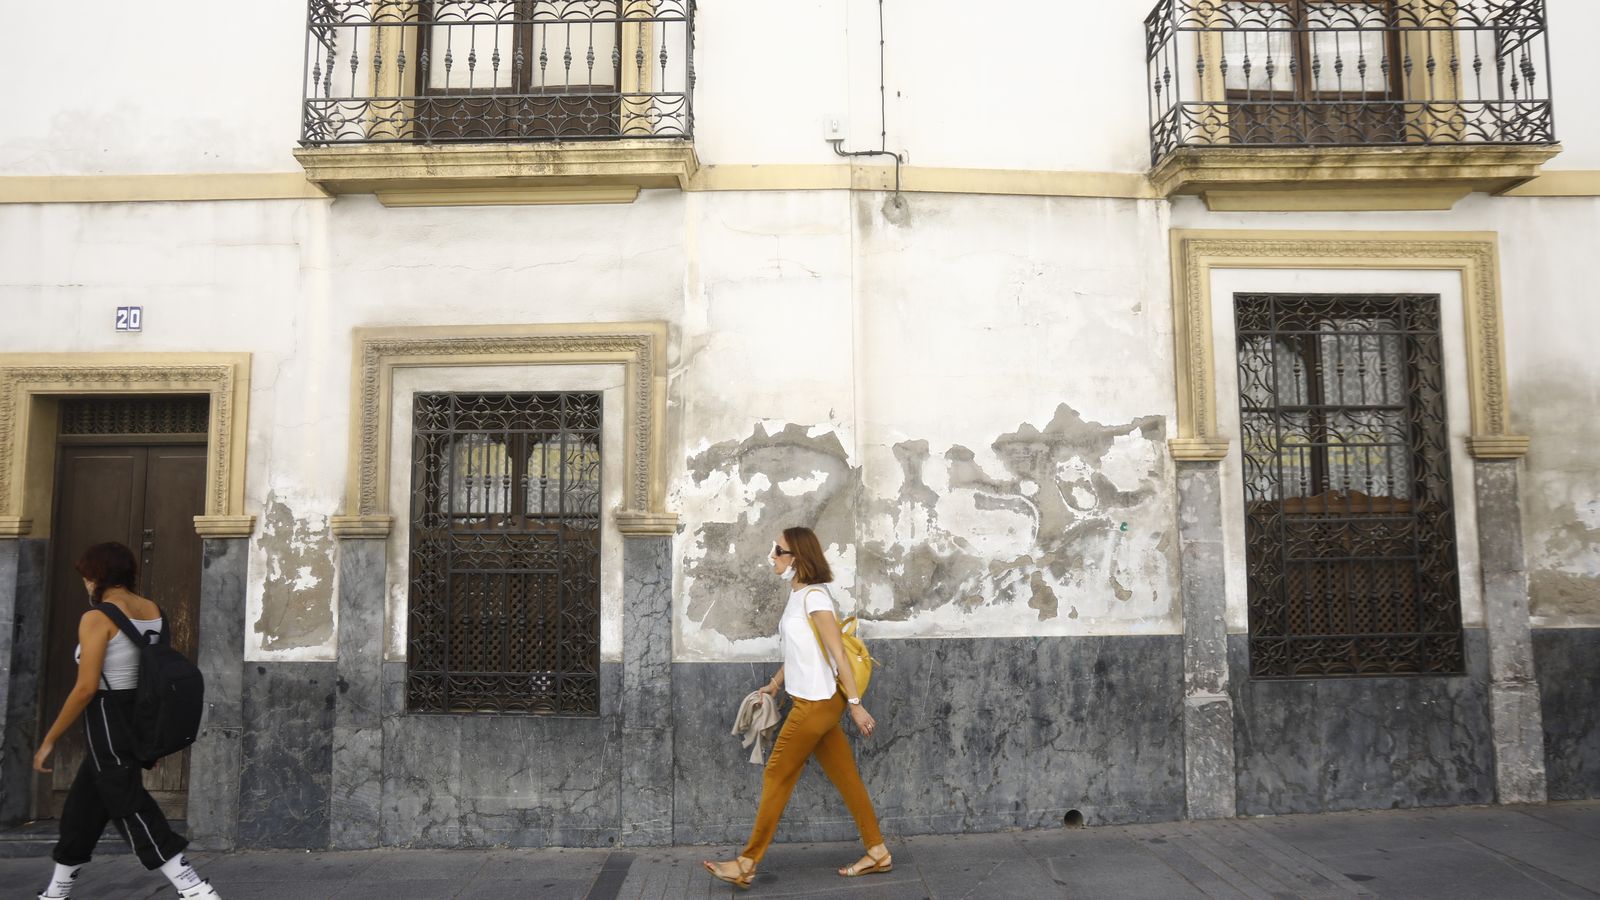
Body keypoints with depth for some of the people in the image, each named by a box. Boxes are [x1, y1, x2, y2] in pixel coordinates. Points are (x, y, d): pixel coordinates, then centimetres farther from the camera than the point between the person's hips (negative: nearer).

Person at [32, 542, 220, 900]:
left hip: (109, 722, -8)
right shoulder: (154, 612, 6)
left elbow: (86, 688, -17)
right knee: (82, 806, 22)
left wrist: (48, 741, -8)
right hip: (140, 720, 8)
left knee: (132, 811, -4)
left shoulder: (97, 618, -14)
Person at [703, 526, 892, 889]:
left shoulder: (814, 596, -18)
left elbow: (838, 653, -19)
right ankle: (878, 853, 21)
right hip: (811, 702, 9)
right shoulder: (798, 595, 10)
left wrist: (855, 704, -19)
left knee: (777, 777, -1)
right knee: (846, 778, 13)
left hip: (817, 704, -9)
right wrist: (775, 683, 24)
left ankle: (746, 865, 8)